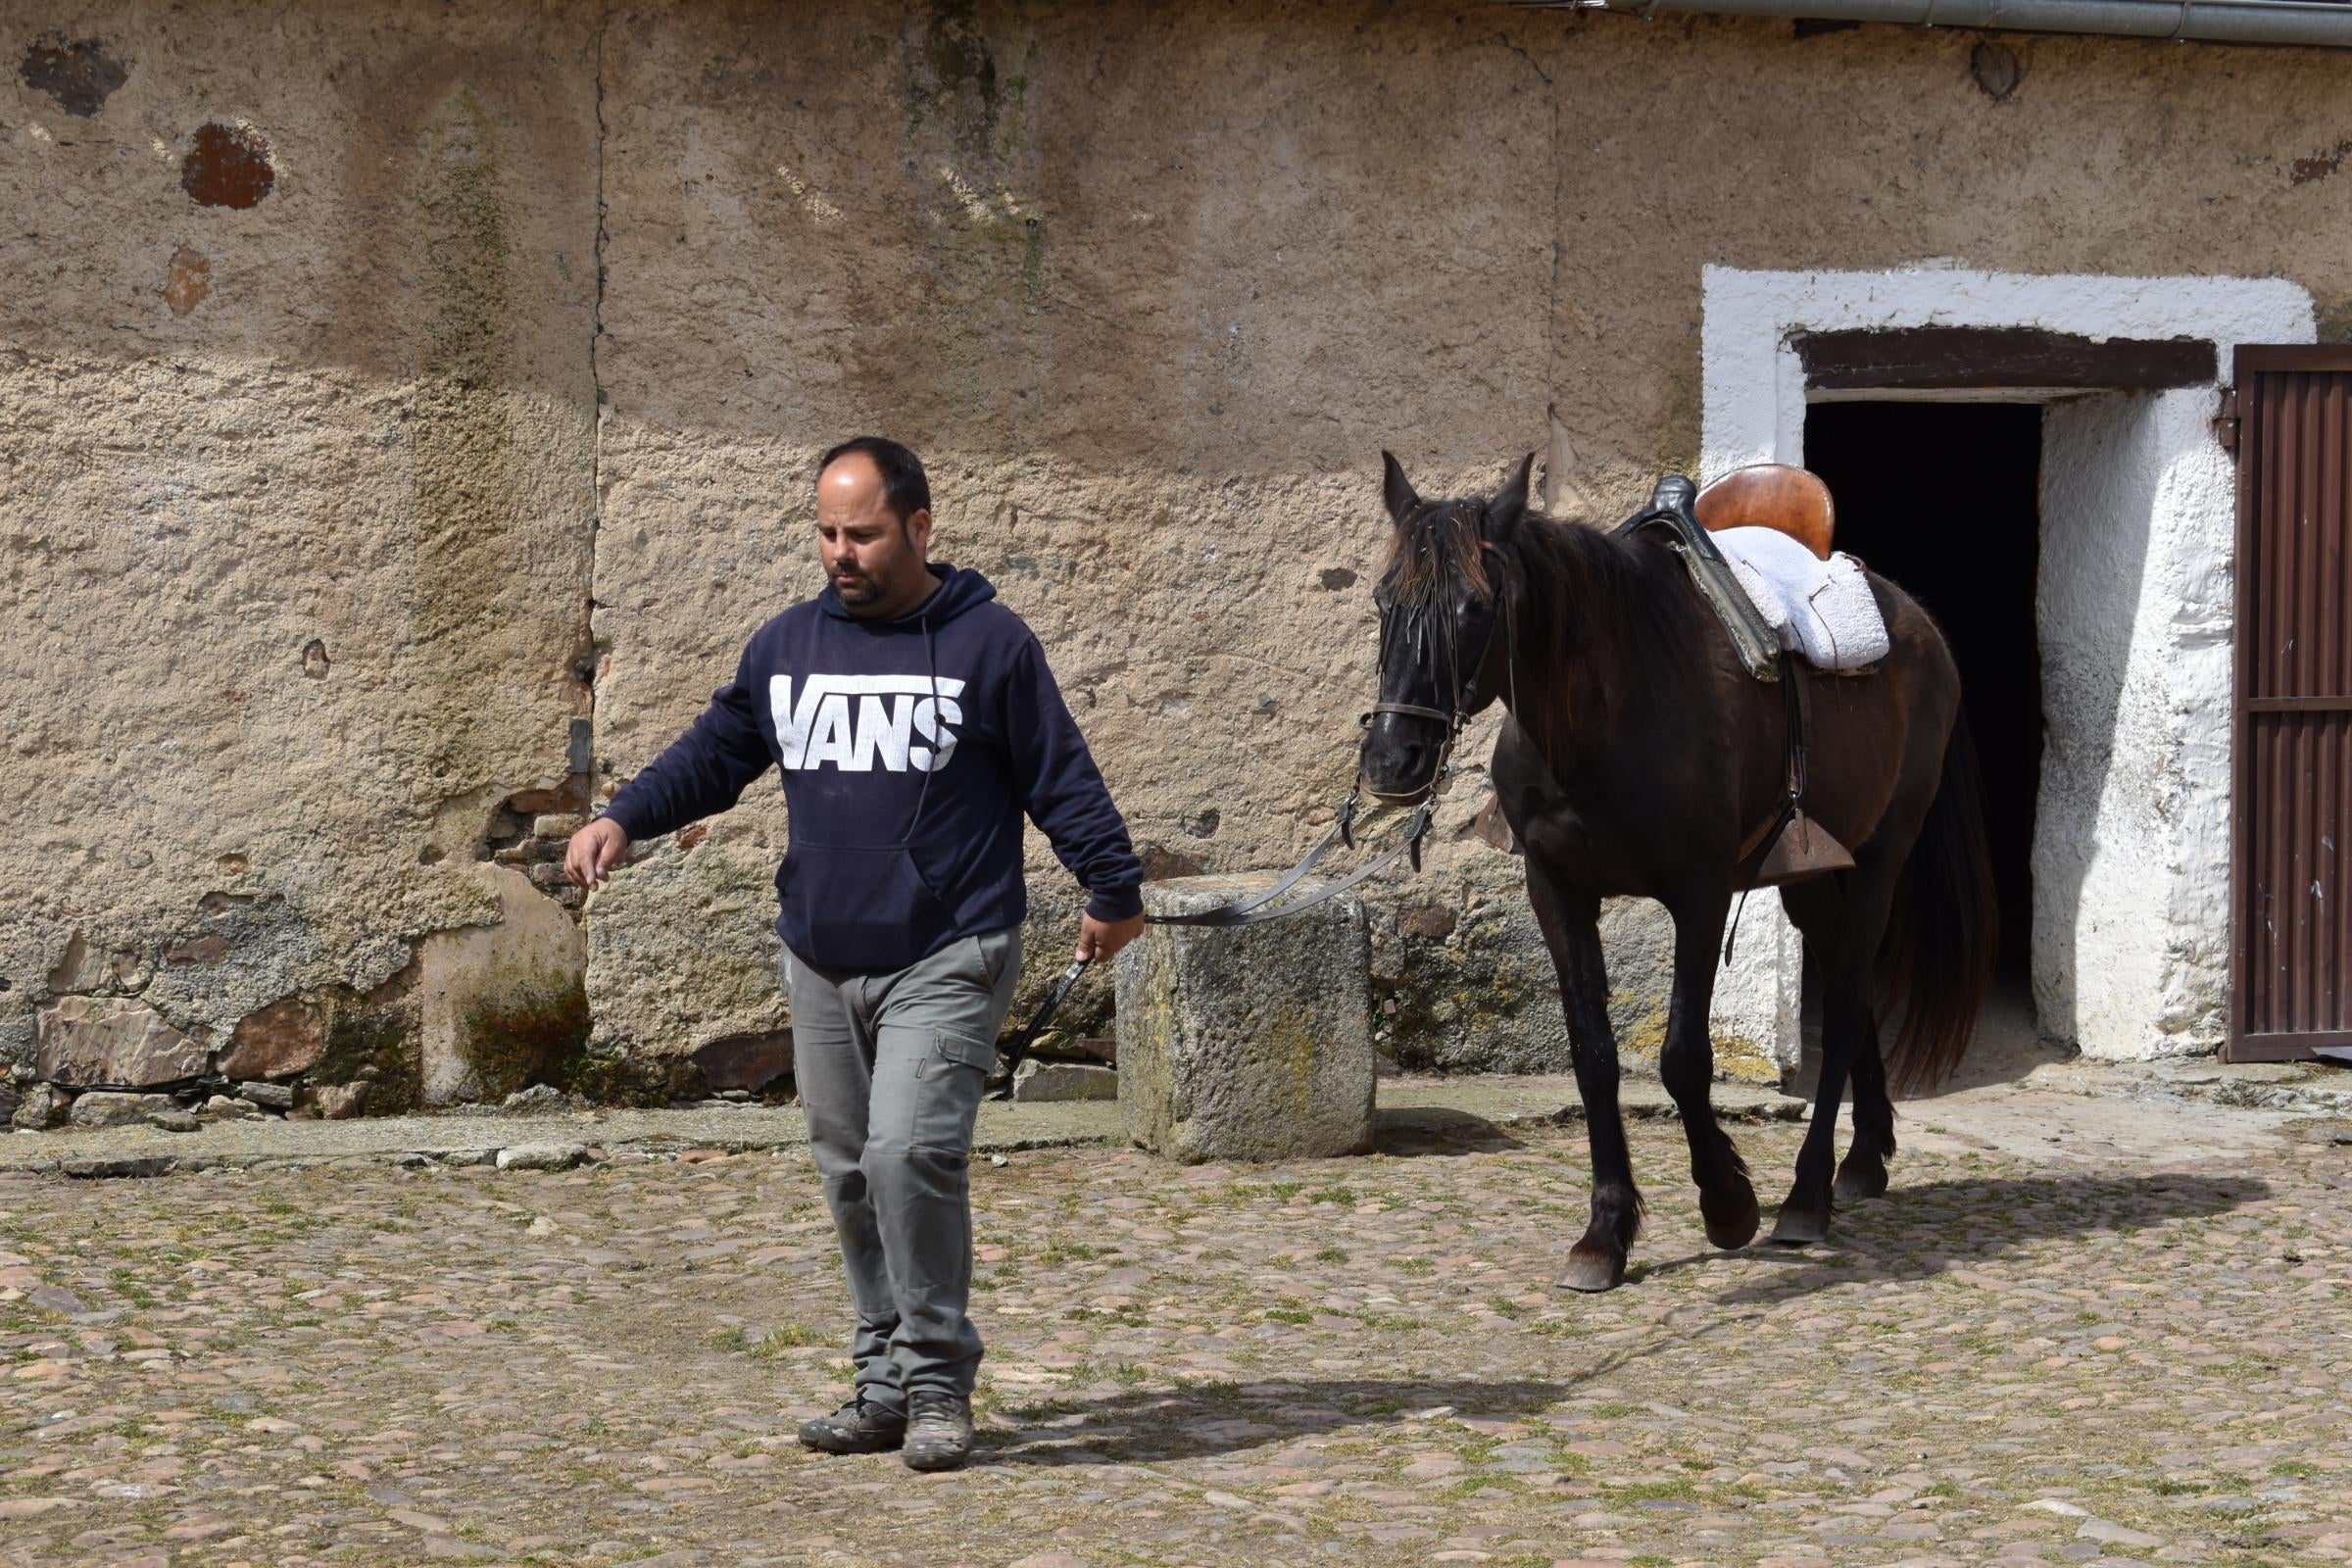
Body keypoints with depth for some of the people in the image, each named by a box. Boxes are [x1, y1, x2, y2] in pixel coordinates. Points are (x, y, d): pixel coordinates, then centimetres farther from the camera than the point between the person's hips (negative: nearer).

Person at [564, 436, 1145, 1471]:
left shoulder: (987, 642, -3)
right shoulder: (785, 645, 9)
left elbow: (1059, 774, 1)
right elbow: (715, 752, 16)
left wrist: (1114, 886, 1)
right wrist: (623, 817, 2)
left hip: (947, 960, -6)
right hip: (821, 963, 6)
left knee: (909, 1153, -19)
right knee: (850, 1173, 9)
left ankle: (937, 1384, -7)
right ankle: (884, 1384, 19)